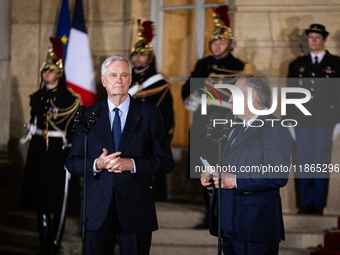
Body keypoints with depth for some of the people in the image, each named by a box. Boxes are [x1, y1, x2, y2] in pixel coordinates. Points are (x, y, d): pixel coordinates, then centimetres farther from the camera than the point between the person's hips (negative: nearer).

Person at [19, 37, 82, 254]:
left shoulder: (70, 99, -6)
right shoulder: (37, 97, 11)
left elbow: (75, 130, -9)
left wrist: (71, 158, -14)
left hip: (59, 151, -6)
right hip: (38, 151, 6)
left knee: (58, 200, -4)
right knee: (40, 198, 8)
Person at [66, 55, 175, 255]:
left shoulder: (149, 114, 5)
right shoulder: (88, 116, 9)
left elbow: (167, 163, 1)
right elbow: (72, 163, 8)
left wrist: (132, 164, -14)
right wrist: (97, 164, -12)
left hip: (136, 207, -1)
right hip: (97, 211, 1)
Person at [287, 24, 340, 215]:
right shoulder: (298, 64, 13)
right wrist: (291, 121, 6)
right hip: (303, 121, 2)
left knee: (321, 163, -2)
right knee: (304, 164, 3)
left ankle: (319, 205, 3)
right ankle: (306, 203, 9)